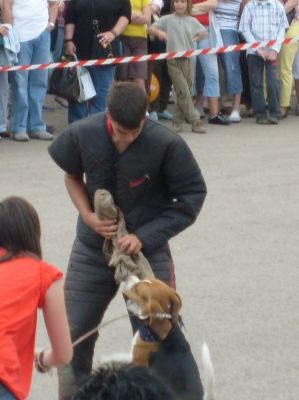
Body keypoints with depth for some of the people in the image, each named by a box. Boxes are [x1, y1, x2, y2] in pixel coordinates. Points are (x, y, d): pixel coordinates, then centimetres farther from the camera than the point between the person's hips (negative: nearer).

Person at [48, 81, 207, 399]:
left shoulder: (167, 144, -23)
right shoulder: (81, 135, -15)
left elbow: (192, 195, -12)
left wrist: (144, 236, -19)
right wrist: (87, 215, -12)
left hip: (148, 251, -2)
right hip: (91, 251, 2)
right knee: (73, 336, 8)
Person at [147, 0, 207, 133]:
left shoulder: (192, 21, 8)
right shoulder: (167, 19, 0)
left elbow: (203, 32, 24)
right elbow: (150, 28, 2)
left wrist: (194, 38, 8)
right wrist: (159, 32, -16)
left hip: (187, 59, 4)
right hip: (173, 60, -4)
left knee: (183, 93, 5)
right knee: (183, 92, -10)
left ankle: (178, 121, 15)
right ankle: (195, 121, -9)